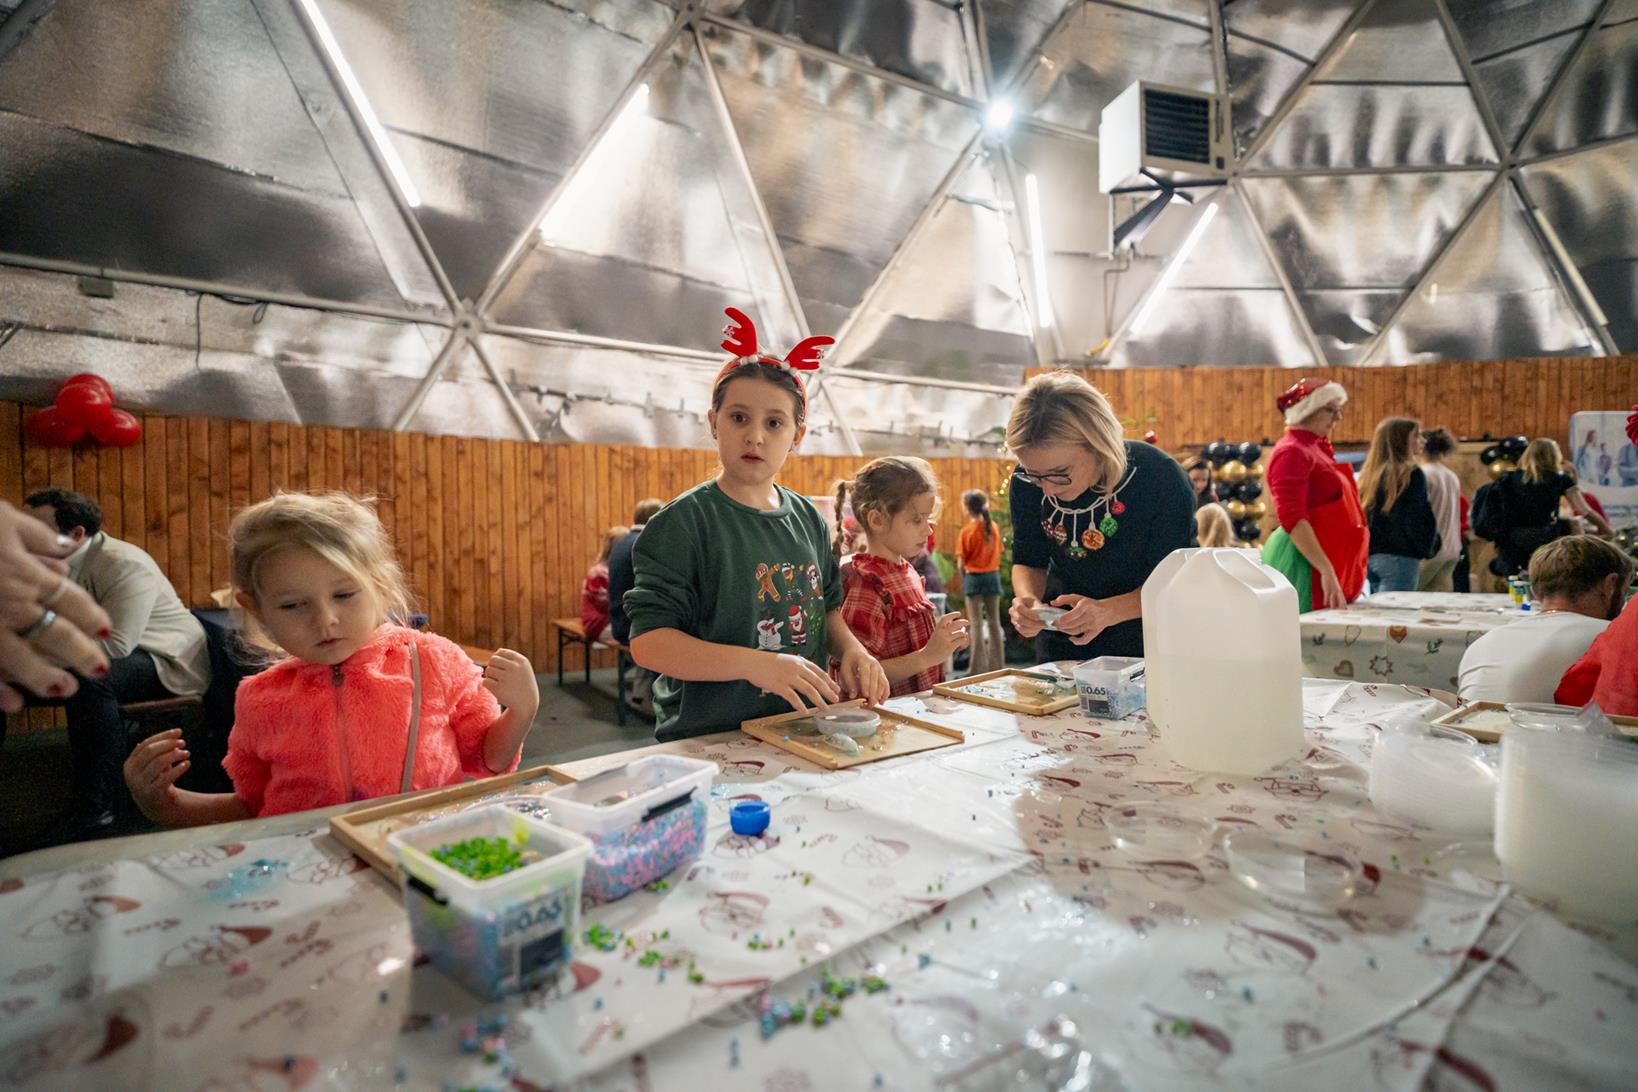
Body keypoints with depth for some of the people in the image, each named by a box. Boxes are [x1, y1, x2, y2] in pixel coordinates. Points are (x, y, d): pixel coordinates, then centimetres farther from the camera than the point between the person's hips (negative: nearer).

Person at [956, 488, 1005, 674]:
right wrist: (992, 570, 14)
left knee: (976, 624, 1)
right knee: (994, 621, 12)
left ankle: (979, 666, 2)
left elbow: (961, 562, -9)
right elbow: (998, 554, 5)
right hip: (993, 575, 4)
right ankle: (997, 664, 19)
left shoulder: (967, 531, -11)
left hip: (974, 576, -4)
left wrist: (964, 579, 6)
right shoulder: (994, 527, 1)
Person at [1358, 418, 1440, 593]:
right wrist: (1425, 551, 8)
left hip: (1369, 557, 7)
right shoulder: (1411, 474, -7)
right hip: (1399, 558, -7)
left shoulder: (1369, 473, 11)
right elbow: (1421, 519, -8)